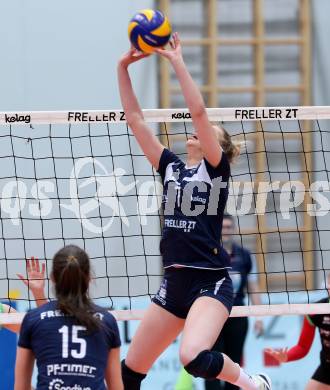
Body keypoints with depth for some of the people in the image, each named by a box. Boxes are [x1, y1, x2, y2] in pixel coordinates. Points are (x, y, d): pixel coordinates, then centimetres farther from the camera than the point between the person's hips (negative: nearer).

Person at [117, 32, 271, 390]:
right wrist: (123, 69, 6)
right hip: (174, 282, 7)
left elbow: (198, 110, -14)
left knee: (194, 357, -31)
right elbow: (134, 118, 13)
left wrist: (177, 62, -11)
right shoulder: (171, 167, 14)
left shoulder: (216, 167, -1)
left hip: (210, 282, -7)